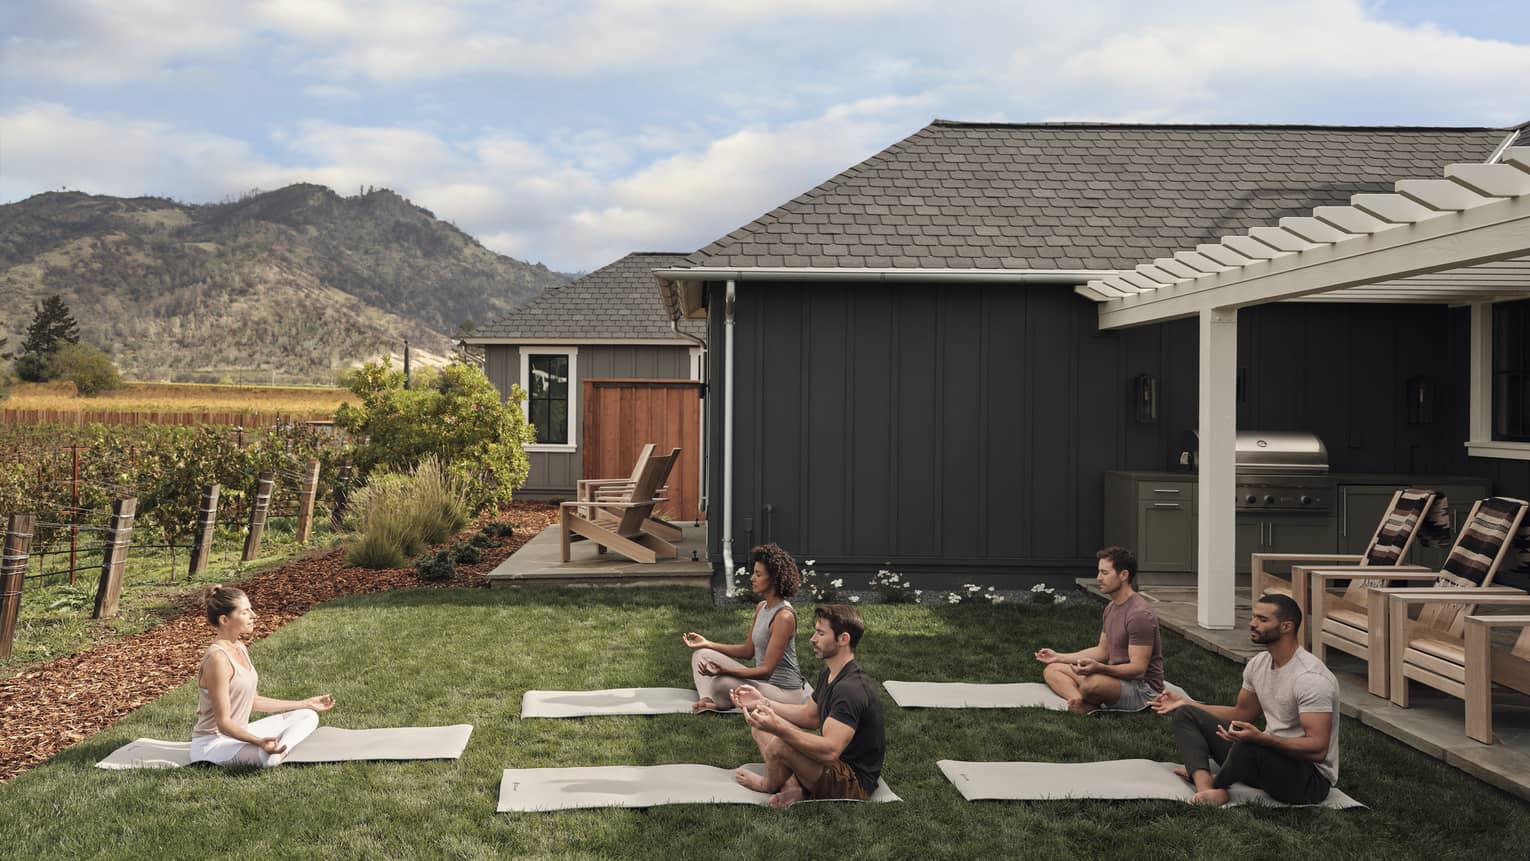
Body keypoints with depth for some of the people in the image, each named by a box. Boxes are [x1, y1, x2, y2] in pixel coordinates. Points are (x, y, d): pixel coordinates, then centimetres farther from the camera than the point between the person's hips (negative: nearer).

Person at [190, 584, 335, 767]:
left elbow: (252, 701, 15)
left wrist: (306, 703, 19)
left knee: (307, 716, 7)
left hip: (238, 733, 11)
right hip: (214, 743, -11)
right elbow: (223, 722, -23)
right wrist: (258, 742, -40)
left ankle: (277, 751, -14)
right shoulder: (217, 658, -23)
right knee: (268, 758, -40)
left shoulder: (239, 648, 7)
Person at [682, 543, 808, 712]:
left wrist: (724, 670, -34)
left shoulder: (784, 616, -23)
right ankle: (708, 699, -18)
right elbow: (748, 650, 15)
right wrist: (708, 644, 9)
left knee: (723, 684, -36)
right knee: (702, 655, 5)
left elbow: (767, 670, -24)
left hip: (784, 691, -10)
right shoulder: (761, 607, 7)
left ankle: (718, 703, -4)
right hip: (762, 681, 10)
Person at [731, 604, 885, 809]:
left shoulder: (852, 688, -27)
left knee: (780, 745, -31)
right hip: (837, 765, 11)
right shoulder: (829, 675, 7)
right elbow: (810, 716, 20)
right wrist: (763, 703, 10)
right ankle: (793, 786, -7)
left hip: (854, 782, -10)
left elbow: (830, 751, -35)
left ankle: (769, 785, 3)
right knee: (761, 725, 11)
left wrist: (778, 728, -41)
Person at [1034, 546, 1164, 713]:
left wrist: (1099, 668, -38)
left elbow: (1138, 669, -24)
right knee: (1052, 670, 1)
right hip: (1116, 678, 10)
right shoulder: (1111, 607, 11)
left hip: (1143, 686, -10)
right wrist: (1059, 657, 16)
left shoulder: (1139, 613, -21)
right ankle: (1081, 702, -26)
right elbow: (1102, 650, 20)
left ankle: (1087, 705, -5)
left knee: (1089, 682, -39)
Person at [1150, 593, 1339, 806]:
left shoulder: (1310, 678, -24)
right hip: (1268, 756, 9)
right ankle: (1207, 789, -21)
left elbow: (1318, 749, -29)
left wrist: (1262, 738, -42)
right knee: (1186, 715, 5)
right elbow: (1241, 714, 19)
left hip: (1311, 778, -9)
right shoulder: (1258, 664, 5)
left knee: (1248, 747, -41)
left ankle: (1213, 783, -6)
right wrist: (1185, 702, 10)